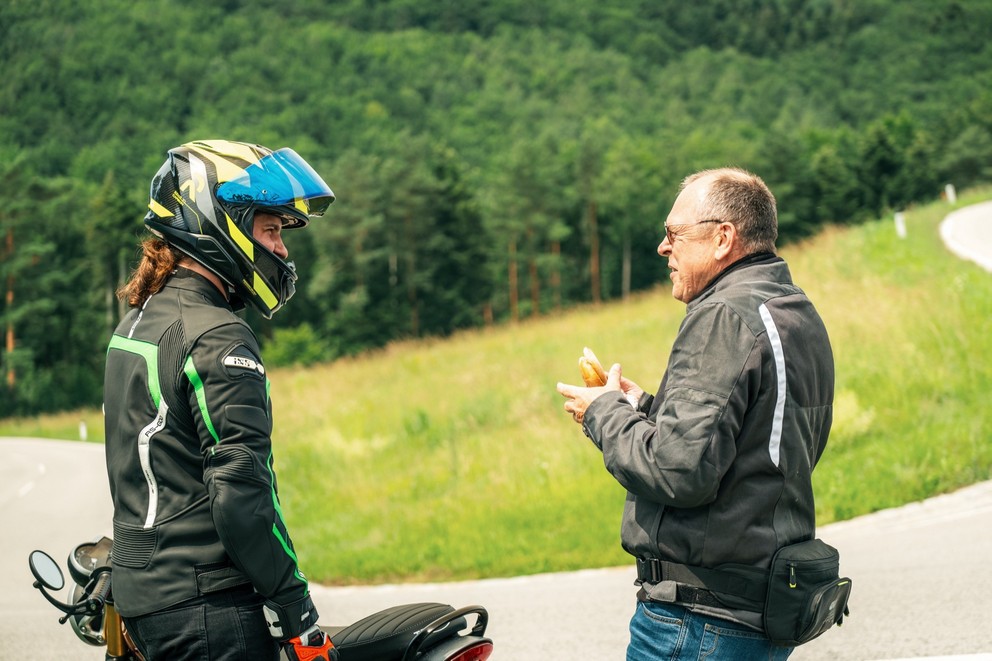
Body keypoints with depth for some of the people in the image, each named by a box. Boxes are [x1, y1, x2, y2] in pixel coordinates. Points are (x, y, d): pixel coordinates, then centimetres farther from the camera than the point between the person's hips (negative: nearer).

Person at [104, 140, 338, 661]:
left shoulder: (135, 322, 13)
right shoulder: (218, 338, -15)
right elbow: (241, 491, -21)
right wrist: (298, 616, -18)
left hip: (141, 595, 9)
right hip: (209, 605, -9)